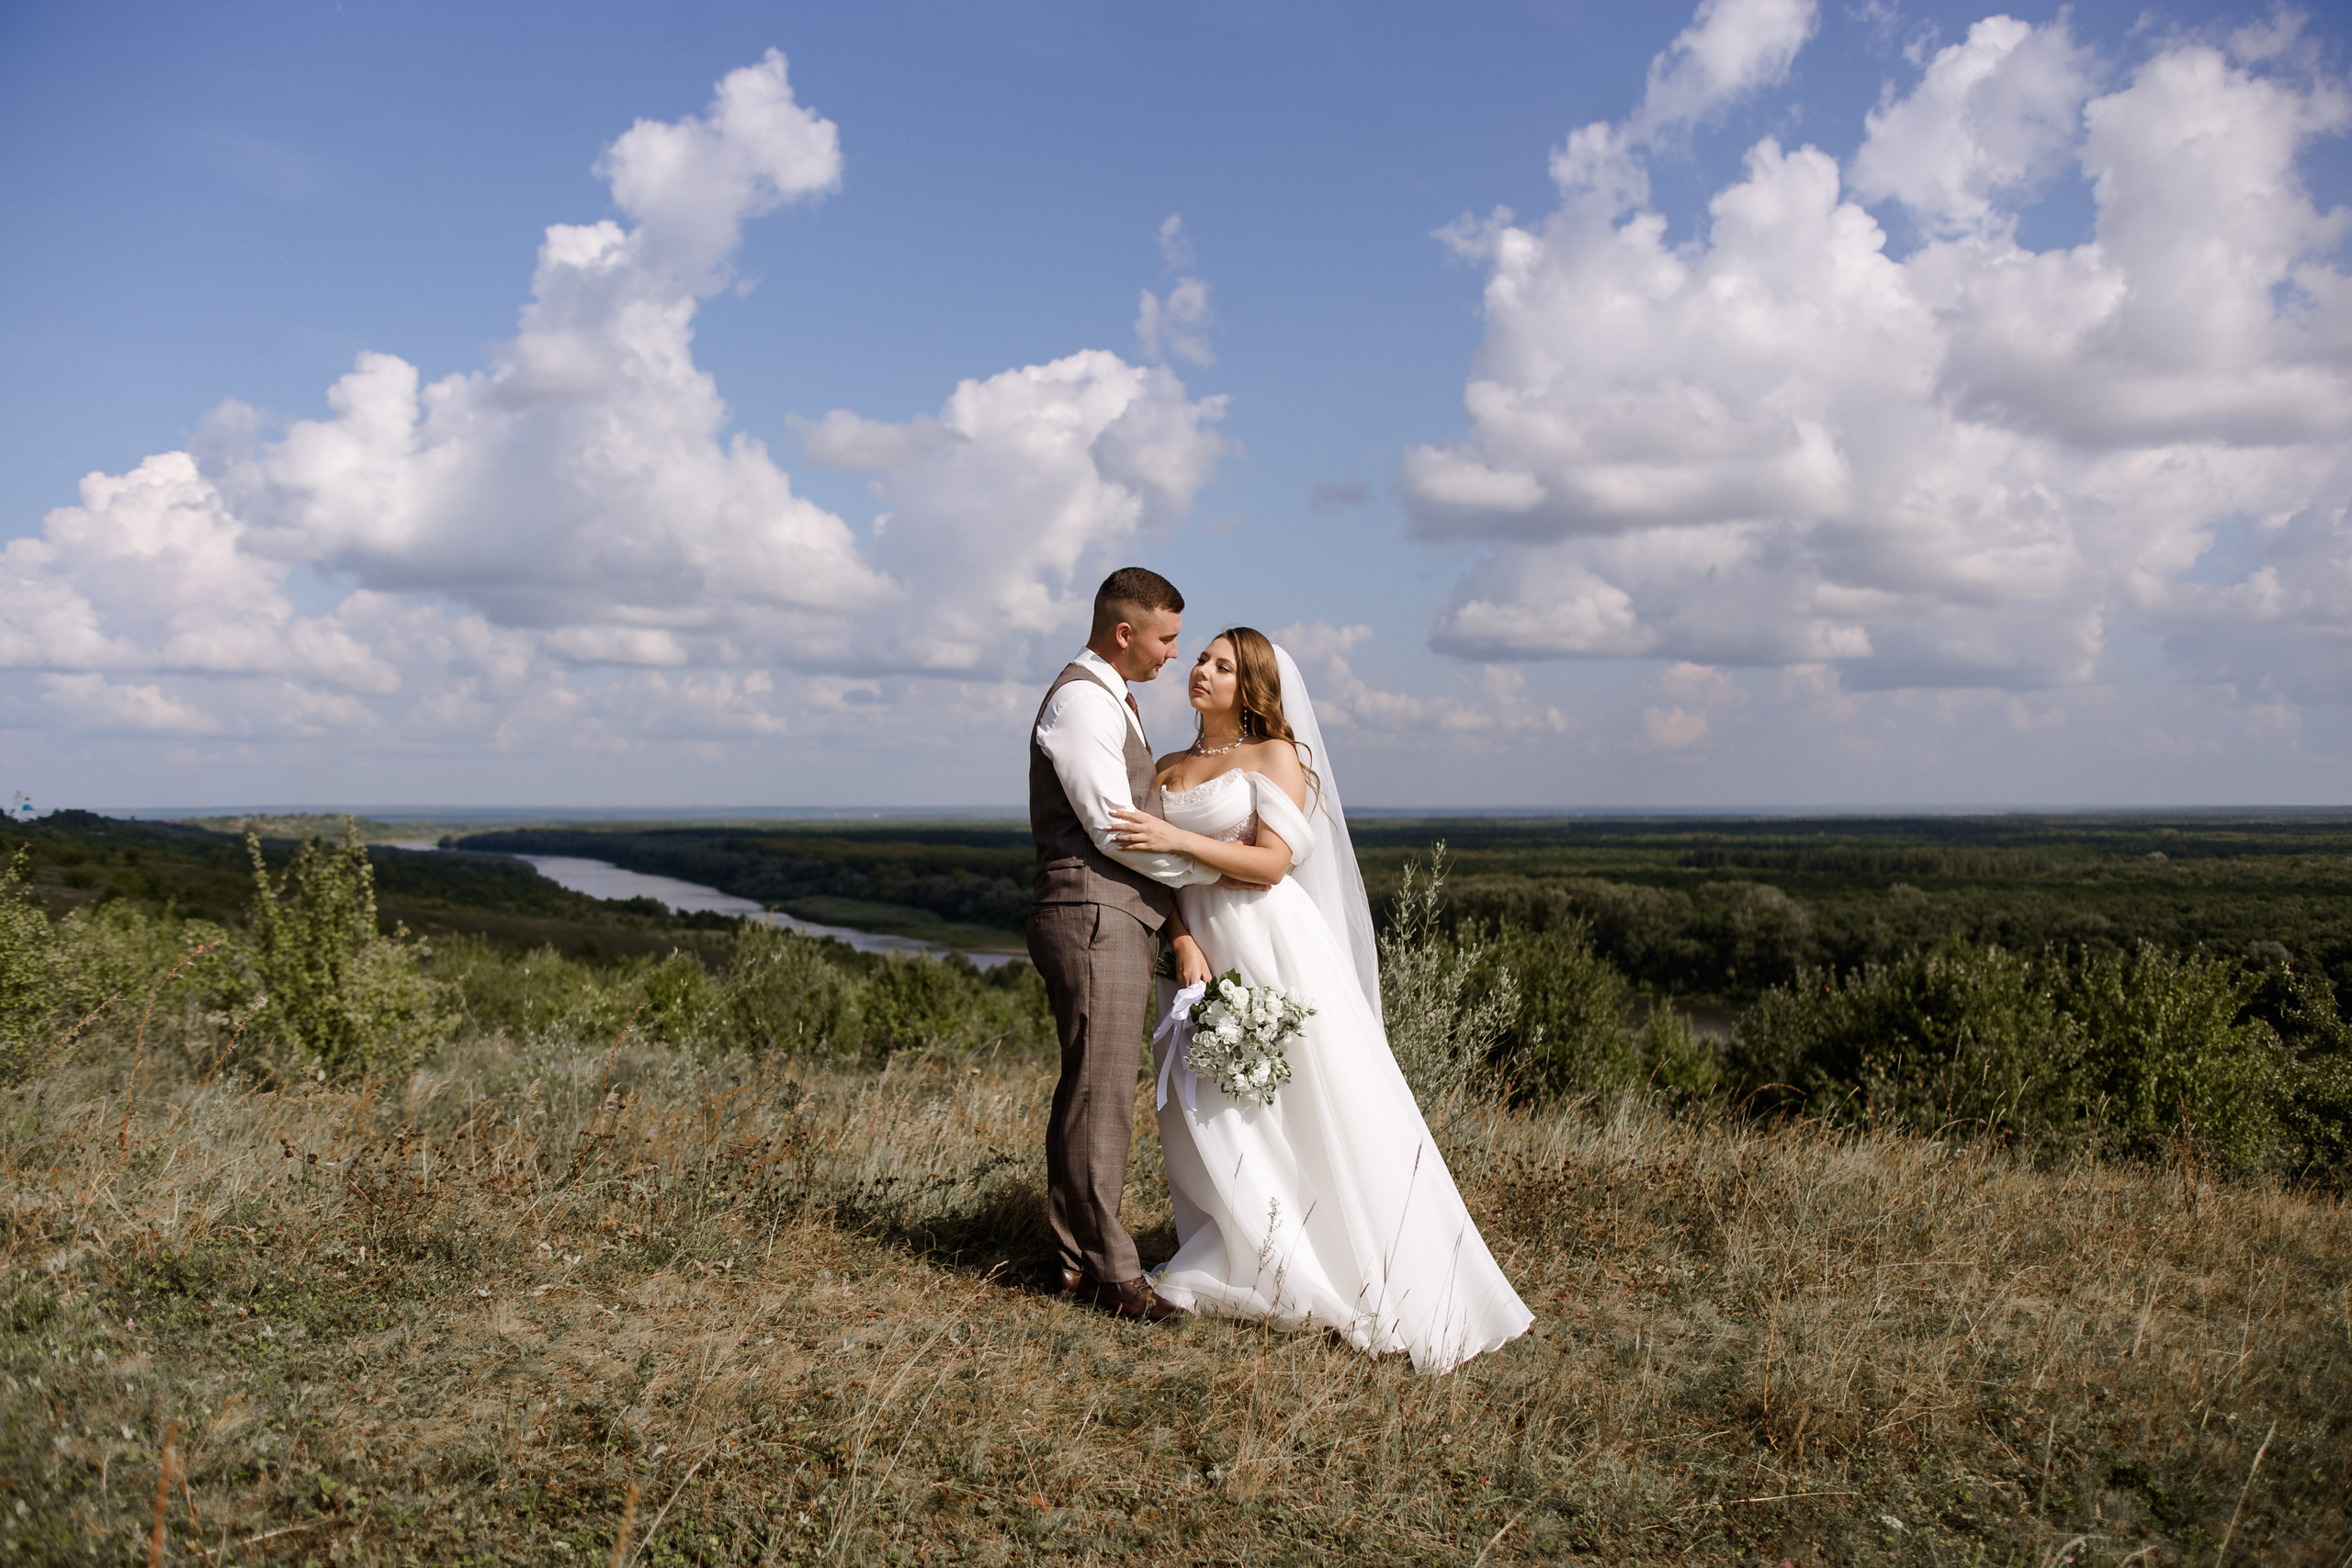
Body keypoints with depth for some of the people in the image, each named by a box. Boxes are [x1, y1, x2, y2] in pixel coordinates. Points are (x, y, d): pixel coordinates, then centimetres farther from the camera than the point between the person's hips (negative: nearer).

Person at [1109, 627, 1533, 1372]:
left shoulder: (1277, 757, -1)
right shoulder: (1167, 771, 15)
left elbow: (1271, 862, -11)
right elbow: (1163, 876, 9)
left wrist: (1178, 839, -17)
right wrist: (1184, 946, -8)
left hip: (1273, 947, -5)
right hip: (1205, 950, 6)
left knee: (1314, 1105, -5)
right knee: (1212, 1113, 4)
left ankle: (1374, 1276, 2)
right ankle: (1242, 1266, 15)